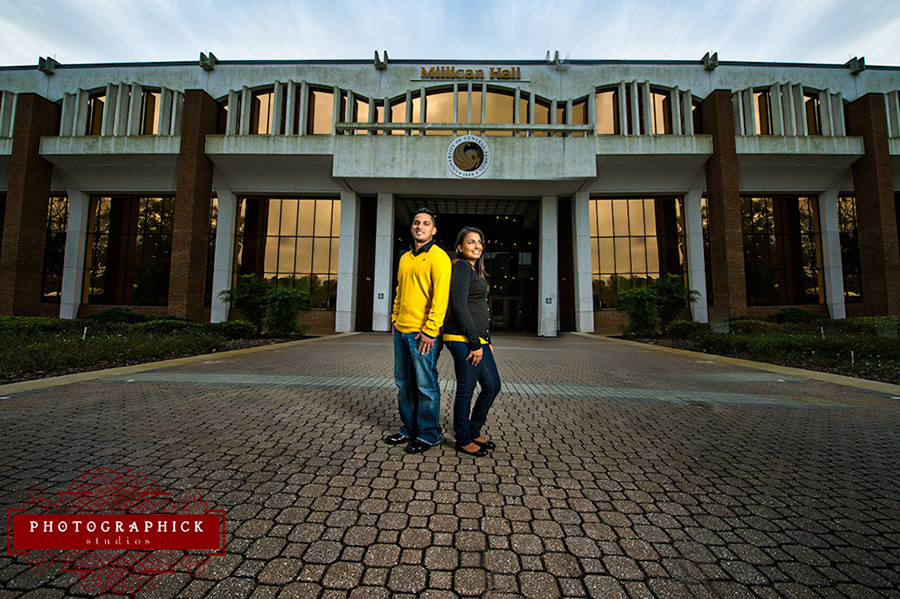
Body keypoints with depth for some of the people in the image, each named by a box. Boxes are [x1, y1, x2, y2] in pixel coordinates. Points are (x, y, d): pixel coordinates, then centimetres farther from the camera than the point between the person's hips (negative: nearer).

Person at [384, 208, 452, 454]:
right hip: (401, 331, 8)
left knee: (425, 384, 1)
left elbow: (440, 297, -15)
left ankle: (429, 434, 17)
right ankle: (409, 429, 30)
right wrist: (395, 319, 16)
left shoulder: (438, 257, -8)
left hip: (423, 333, -8)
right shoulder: (405, 258, 17)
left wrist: (429, 331, -19)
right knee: (403, 383, 15)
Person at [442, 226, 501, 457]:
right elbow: (459, 306, -18)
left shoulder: (475, 270, 20)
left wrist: (486, 340, 18)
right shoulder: (462, 266, -9)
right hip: (463, 338, -10)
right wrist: (475, 343, -17)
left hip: (477, 337, 10)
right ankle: (463, 440, 21)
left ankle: (473, 431, 30)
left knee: (492, 386, 15)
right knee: (466, 390, 2)